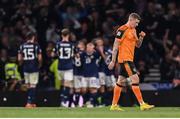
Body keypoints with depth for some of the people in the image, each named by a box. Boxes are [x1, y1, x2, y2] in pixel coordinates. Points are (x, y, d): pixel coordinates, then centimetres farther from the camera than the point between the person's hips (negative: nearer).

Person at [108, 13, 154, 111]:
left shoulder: (133, 30, 15)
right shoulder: (122, 30, -12)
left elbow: (138, 45, 20)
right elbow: (116, 45, -13)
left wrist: (141, 37, -1)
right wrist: (113, 61, -15)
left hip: (129, 59, 10)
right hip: (125, 58, -10)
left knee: (120, 81, 11)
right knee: (135, 79, -13)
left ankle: (114, 105, 15)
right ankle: (142, 104, -15)